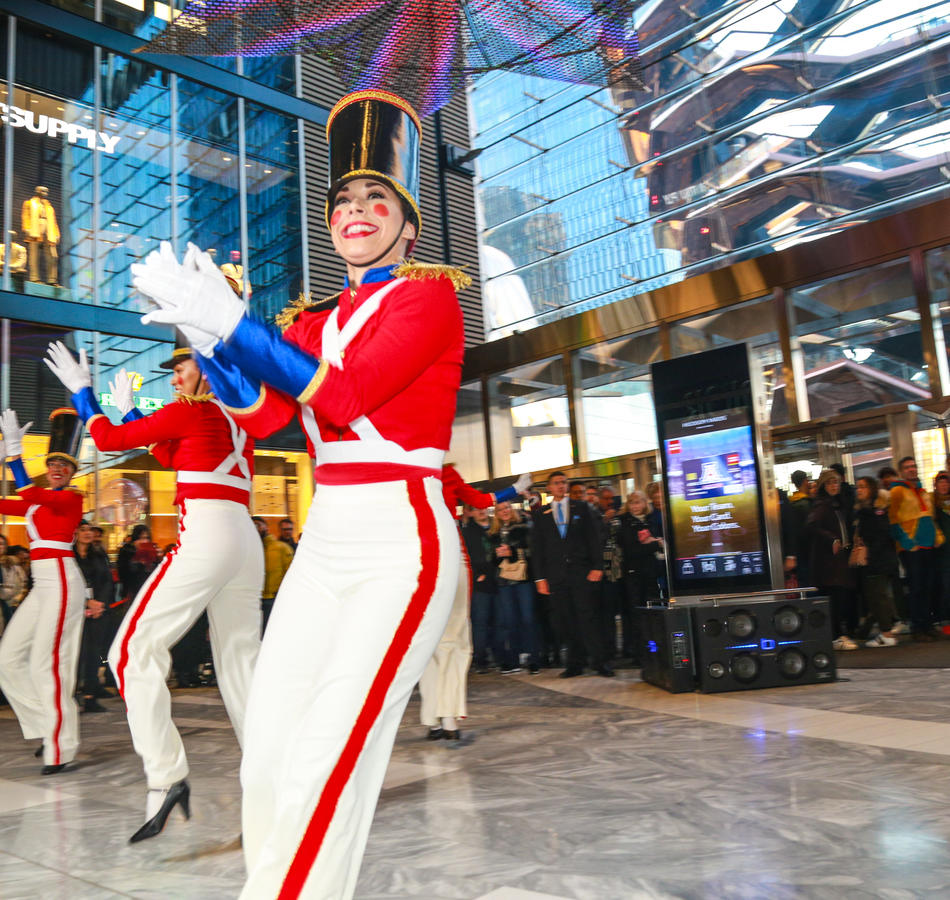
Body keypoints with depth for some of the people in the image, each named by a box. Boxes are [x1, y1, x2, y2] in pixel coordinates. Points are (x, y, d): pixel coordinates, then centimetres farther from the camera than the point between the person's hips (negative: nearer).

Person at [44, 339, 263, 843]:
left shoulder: (189, 411, -1)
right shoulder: (238, 422, 20)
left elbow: (109, 439, 5)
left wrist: (81, 391, 20)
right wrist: (129, 409, 37)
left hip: (204, 536, -8)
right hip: (245, 541, 8)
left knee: (134, 649, -4)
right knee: (239, 660, 12)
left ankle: (165, 776, -14)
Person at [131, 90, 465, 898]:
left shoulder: (430, 295, -1)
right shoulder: (313, 319, 18)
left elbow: (346, 394, -16)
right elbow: (262, 413, 4)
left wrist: (232, 323, -19)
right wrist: (201, 331, -9)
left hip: (400, 544, -6)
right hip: (324, 543, 6)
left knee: (324, 769, -12)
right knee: (265, 761, 3)